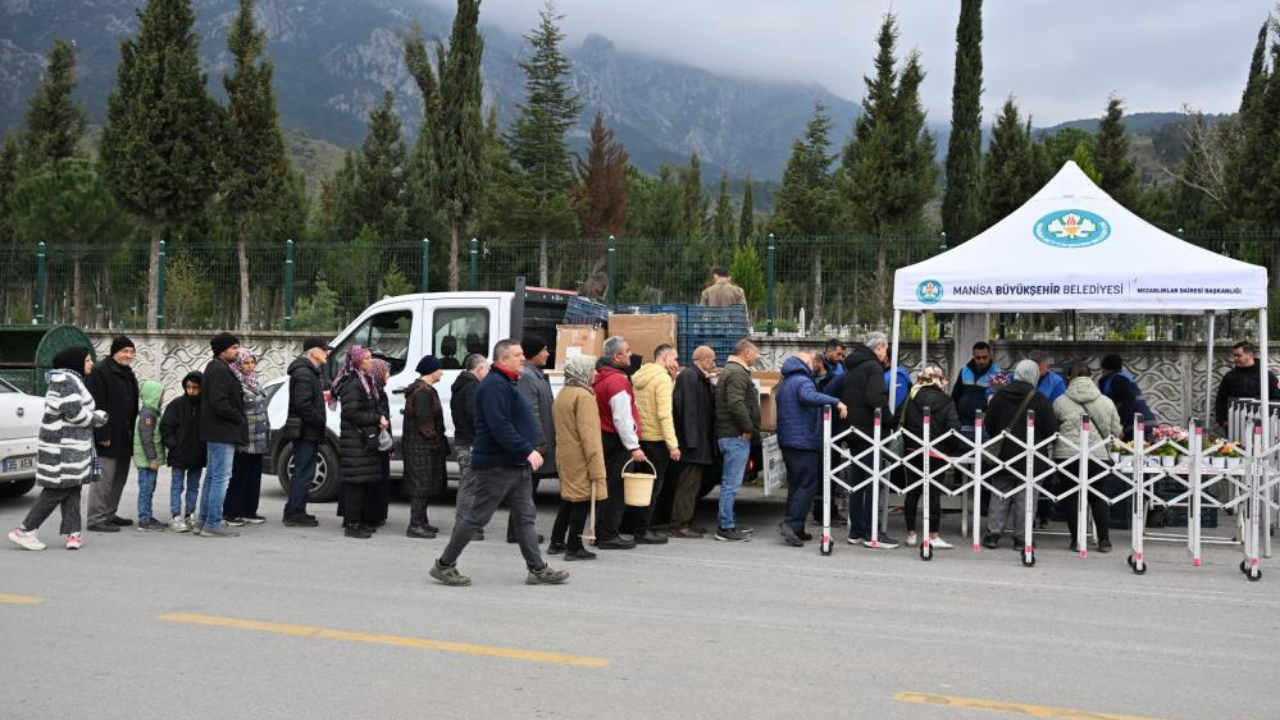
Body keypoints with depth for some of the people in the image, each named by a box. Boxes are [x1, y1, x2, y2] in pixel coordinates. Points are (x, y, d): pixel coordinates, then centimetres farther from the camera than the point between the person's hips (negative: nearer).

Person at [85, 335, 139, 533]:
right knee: (103, 477, -7)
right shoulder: (100, 372, -11)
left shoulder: (128, 374, 18)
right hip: (107, 437, -9)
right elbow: (96, 406, -18)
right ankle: (96, 519, -2)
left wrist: (132, 431, 15)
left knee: (120, 476, 14)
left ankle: (109, 514, 23)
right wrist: (102, 434, -22)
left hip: (123, 437, 9)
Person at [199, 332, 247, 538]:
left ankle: (203, 521, 21)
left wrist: (239, 418, 13)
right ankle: (213, 524, -5)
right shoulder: (219, 370, -15)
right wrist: (239, 419, -14)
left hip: (216, 433, 11)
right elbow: (218, 402, -25)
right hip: (222, 432, -11)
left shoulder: (217, 368, 18)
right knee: (221, 477, -8)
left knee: (212, 477, 15)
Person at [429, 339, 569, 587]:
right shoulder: (494, 385, -17)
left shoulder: (507, 383, 17)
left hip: (518, 465, 10)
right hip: (497, 465, -10)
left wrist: (529, 451, 18)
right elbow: (500, 427, -27)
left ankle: (538, 570, 12)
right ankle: (444, 565, 10)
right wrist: (528, 450, -27)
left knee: (526, 517, 9)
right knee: (478, 517, -2)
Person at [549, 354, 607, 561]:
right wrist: (596, 467, -21)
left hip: (565, 455, 9)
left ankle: (557, 542, 24)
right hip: (580, 458, -9)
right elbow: (589, 435, -21)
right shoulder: (583, 396, -16)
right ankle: (574, 548, 1)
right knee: (582, 499, -2)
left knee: (568, 498, 18)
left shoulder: (562, 394, 14)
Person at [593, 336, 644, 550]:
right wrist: (633, 447, -22)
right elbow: (622, 418, -23)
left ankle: (602, 532, 24)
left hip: (605, 437, 10)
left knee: (609, 486, 16)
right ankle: (609, 536, 1)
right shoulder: (617, 380, -18)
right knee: (617, 488, -3)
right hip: (617, 441, -10)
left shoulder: (600, 377, 12)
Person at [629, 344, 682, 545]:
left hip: (640, 437, 8)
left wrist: (673, 378, 12)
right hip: (656, 439, -8)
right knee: (653, 486, 0)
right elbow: (664, 414, -21)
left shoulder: (638, 376, 12)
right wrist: (673, 444, -23)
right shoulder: (663, 378, -14)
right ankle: (642, 531, 4)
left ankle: (630, 526, 25)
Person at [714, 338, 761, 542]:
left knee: (730, 483, 16)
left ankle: (729, 523, 24)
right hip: (736, 435, -11)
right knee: (731, 483, -6)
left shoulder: (730, 370, 20)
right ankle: (726, 528, -3)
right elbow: (736, 403, -26)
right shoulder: (737, 373, -14)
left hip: (729, 434, 11)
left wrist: (748, 428, 15)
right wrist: (748, 428, -16)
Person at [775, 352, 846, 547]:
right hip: (804, 441, -9)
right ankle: (791, 524, -16)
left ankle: (796, 529, 15)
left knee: (795, 484, 13)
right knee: (808, 485, -7)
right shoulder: (803, 381, -13)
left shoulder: (784, 383, 18)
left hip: (786, 440, 9)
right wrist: (836, 402, -38)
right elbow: (809, 396, -35)